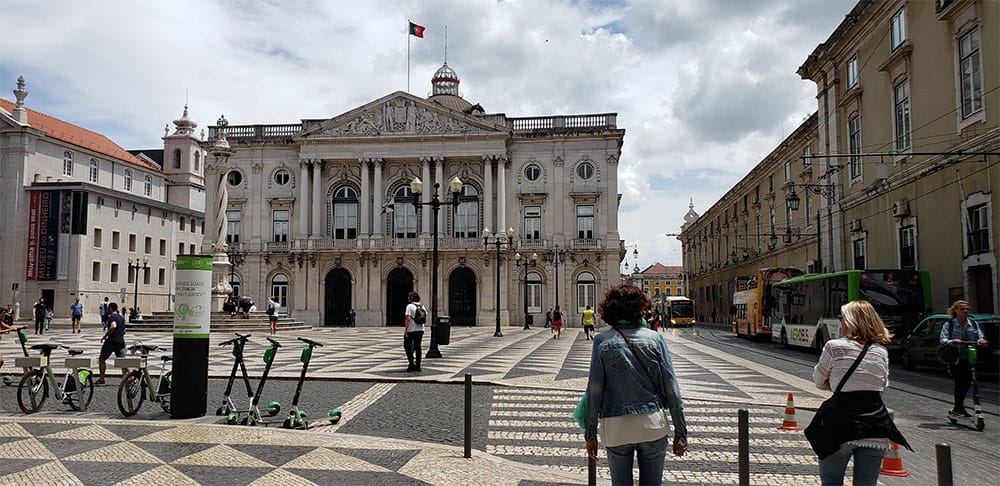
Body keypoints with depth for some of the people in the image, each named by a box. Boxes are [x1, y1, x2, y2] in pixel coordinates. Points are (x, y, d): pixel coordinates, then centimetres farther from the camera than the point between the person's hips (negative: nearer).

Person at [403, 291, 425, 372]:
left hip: (411, 330, -6)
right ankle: (417, 366, 11)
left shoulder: (410, 306, -11)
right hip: (420, 329, 6)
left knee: (407, 345, 9)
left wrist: (405, 330, -18)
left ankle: (412, 362, -2)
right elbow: (426, 316, 15)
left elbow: (408, 318, -19)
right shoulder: (422, 306, 8)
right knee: (417, 347, 11)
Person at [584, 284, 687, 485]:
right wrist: (680, 432, 6)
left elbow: (594, 390, -5)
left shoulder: (603, 342, -4)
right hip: (653, 424, 1)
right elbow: (671, 387, -2)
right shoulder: (654, 339, -2)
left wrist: (590, 433, 3)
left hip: (615, 427, 0)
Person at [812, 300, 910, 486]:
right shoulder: (881, 351, 8)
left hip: (842, 424, -4)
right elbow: (883, 386, 19)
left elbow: (819, 381, 6)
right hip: (875, 423, 4)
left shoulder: (834, 346, -5)